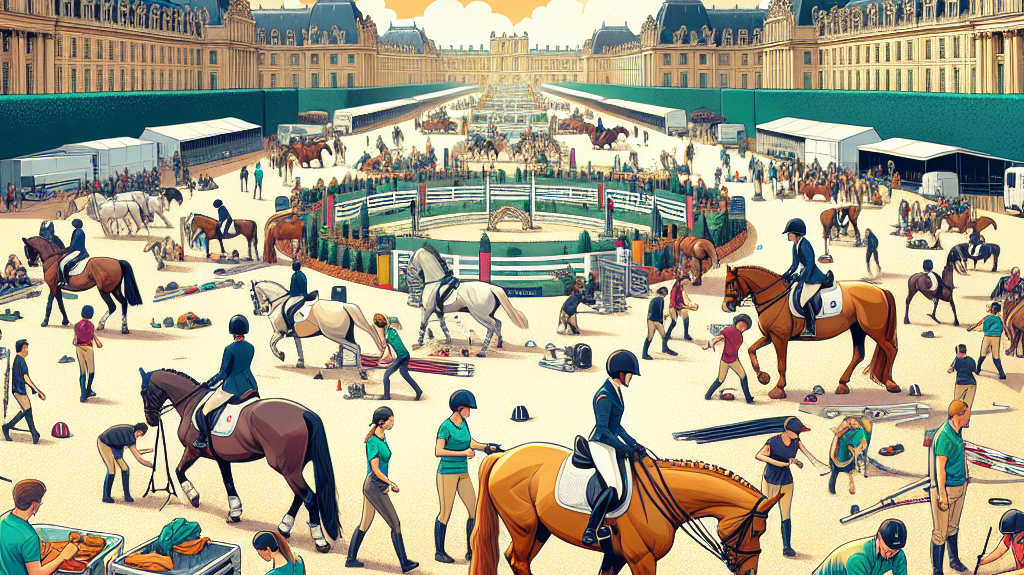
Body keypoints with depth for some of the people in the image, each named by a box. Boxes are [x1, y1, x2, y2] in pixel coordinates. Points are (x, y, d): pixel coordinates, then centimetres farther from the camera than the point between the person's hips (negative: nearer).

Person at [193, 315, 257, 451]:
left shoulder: (229, 349, -18)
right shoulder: (251, 348, 0)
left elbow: (223, 373, -14)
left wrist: (209, 383, 1)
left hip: (232, 388, -6)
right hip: (250, 387, 6)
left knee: (205, 410, 6)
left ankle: (203, 440, 7)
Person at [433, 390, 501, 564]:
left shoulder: (464, 423, 9)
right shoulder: (446, 427, -14)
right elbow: (438, 451, -19)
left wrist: (488, 447, 19)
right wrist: (463, 453, -18)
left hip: (463, 474, 7)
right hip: (447, 473, -7)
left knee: (474, 510, 0)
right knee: (445, 513, -2)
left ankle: (471, 551, 9)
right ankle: (439, 552, 9)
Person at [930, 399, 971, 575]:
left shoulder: (957, 432, 5)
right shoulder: (944, 437, -22)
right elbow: (940, 467, -21)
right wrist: (942, 495, -21)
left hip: (960, 487, 9)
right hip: (947, 488, -9)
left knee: (953, 527, 22)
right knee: (941, 532, -1)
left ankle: (955, 560, 36)